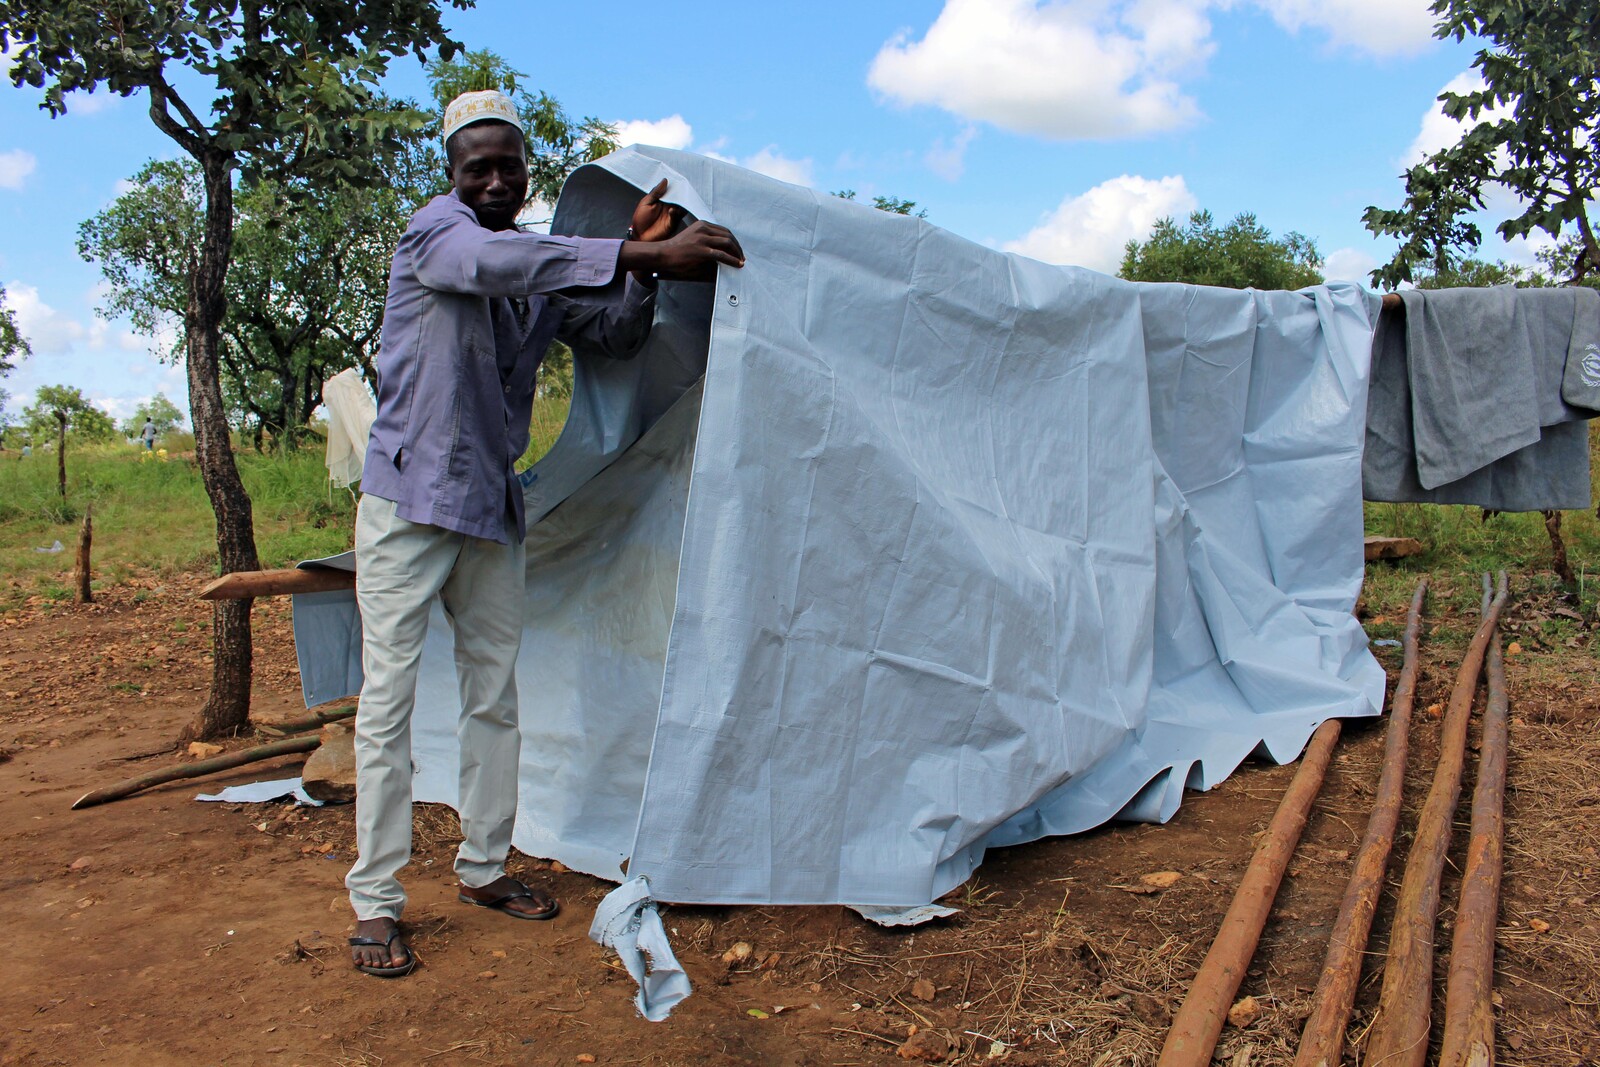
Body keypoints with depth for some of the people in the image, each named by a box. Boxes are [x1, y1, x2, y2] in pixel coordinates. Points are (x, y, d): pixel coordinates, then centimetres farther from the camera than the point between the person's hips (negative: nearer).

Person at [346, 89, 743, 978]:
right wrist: (640, 254, -40)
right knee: (389, 695, -3)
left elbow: (615, 336, 6)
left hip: (490, 506, 7)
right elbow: (489, 261, -32)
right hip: (409, 496, -6)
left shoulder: (544, 270, 11)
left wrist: (643, 260, -12)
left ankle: (482, 867, 25)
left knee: (494, 693, 10)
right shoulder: (434, 228, -9)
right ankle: (374, 902, 7)